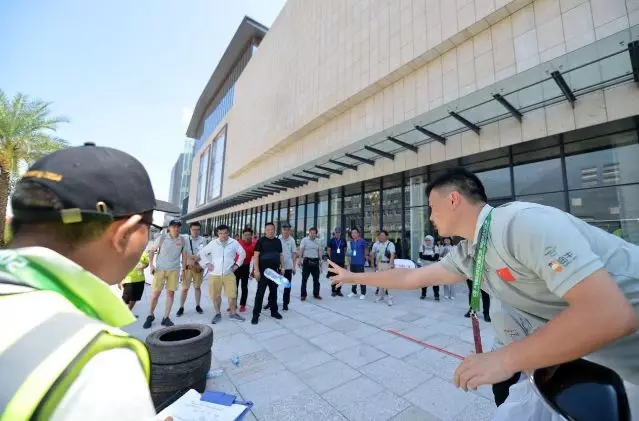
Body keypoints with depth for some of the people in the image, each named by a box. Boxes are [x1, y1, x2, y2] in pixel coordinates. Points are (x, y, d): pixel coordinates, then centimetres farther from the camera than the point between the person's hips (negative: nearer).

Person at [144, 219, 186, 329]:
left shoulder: (182, 240, -2)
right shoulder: (162, 238, -6)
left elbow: (184, 255, 5)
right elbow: (152, 251, 3)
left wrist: (183, 270, 5)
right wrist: (151, 265, -7)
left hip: (174, 270, 2)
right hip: (159, 269, -1)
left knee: (171, 293, 5)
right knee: (155, 293, 3)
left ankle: (165, 318, 17)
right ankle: (150, 316, 25)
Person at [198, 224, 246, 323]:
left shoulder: (234, 243, -1)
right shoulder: (213, 243, 1)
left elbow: (242, 253, 10)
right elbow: (202, 253, 11)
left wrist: (237, 264, 4)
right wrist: (207, 263, 1)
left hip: (229, 274, 0)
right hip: (214, 274, 1)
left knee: (232, 295, 2)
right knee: (215, 295, 9)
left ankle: (233, 314, 21)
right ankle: (218, 314, 28)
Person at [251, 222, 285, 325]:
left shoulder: (278, 241, 7)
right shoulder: (261, 241, -7)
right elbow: (256, 256, -10)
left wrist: (282, 267, 9)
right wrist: (256, 270, -16)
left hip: (275, 271, 5)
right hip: (263, 271, -4)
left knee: (274, 291, 15)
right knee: (260, 293, 1)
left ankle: (274, 311, 29)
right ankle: (256, 314, 12)